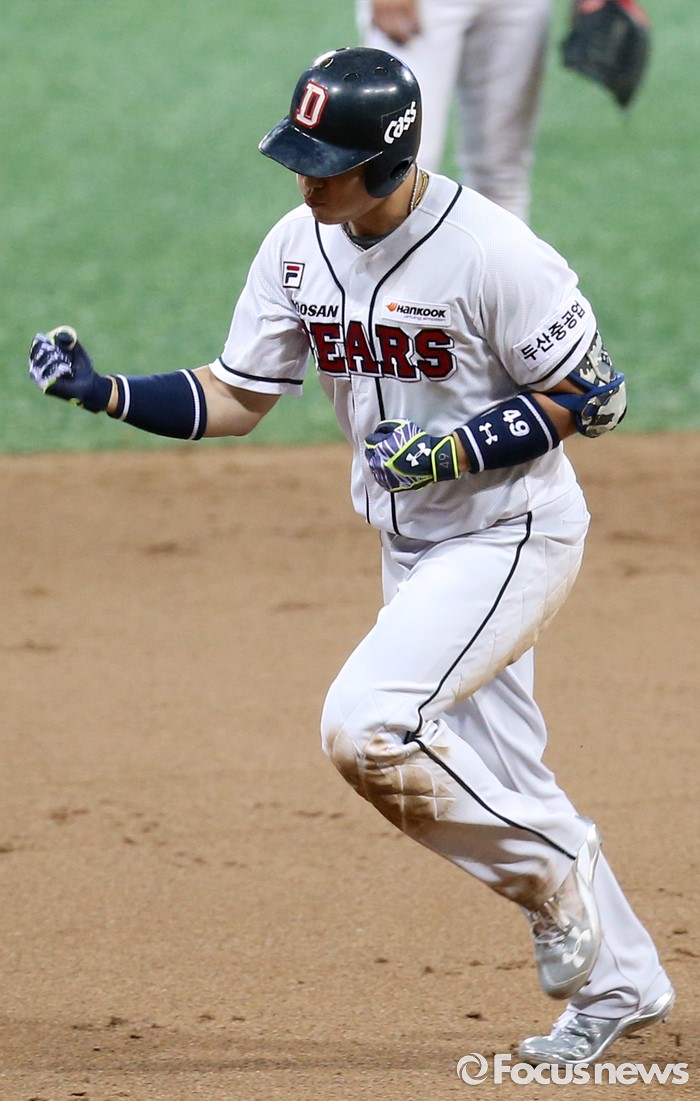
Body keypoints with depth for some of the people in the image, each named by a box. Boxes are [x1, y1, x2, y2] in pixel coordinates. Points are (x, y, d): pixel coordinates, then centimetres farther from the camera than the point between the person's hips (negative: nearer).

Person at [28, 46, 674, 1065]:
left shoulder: (492, 252, -24)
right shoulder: (300, 247, -4)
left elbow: (593, 399, -16)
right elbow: (233, 398, 2)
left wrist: (457, 447, -26)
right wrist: (105, 392, -13)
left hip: (513, 535, -7)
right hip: (412, 546, 7)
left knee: (366, 726, -22)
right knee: (501, 782, 14)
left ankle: (557, 884, -2)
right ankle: (618, 981, 31)